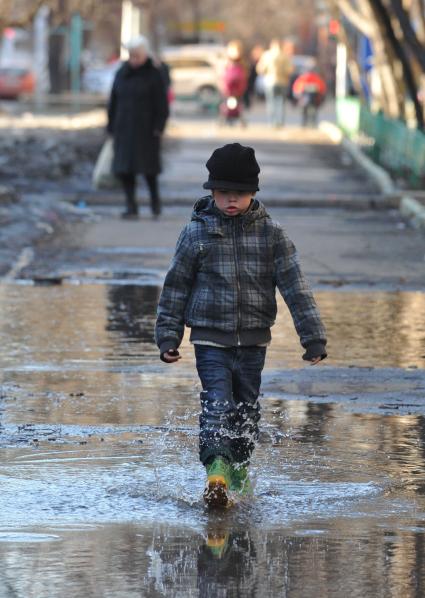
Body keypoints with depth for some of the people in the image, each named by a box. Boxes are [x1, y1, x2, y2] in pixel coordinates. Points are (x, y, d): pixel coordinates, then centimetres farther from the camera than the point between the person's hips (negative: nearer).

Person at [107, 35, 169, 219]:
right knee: (124, 168, -3)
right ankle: (131, 206, 0)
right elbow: (113, 102, 11)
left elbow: (161, 104, -5)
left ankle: (155, 197, 21)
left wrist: (158, 128, -12)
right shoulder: (122, 74, 8)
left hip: (146, 127, -4)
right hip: (125, 128, 4)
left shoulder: (154, 75, -4)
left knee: (147, 166, -2)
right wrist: (111, 126, 7)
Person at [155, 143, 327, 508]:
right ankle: (217, 469, -34)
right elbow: (176, 286, 6)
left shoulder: (271, 234, 0)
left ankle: (239, 472, 29)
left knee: (247, 411, 11)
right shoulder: (197, 232, -1)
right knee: (218, 403, -19)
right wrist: (168, 336, 3)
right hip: (210, 339, -2)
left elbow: (295, 287, -1)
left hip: (253, 341, 2)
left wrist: (314, 338, -5)